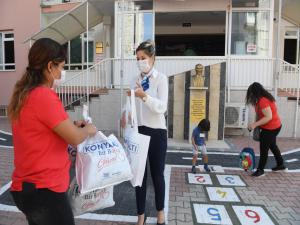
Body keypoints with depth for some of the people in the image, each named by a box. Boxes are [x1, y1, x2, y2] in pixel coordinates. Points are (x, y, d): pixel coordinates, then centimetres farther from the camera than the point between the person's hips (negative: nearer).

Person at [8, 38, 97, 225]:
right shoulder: (44, 96, -23)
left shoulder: (23, 94, 5)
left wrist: (70, 125, 10)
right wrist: (88, 130, -1)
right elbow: (75, 138, -21)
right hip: (44, 188, -9)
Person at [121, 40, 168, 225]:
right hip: (138, 131, 4)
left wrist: (144, 96, -32)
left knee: (157, 174, 10)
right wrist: (125, 114, -8)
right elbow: (133, 104, 12)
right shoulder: (136, 80, 6)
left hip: (157, 132, -3)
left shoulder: (161, 79, -6)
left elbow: (162, 107, -18)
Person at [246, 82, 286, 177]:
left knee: (264, 149, -2)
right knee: (272, 145, 25)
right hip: (275, 126, 11)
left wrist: (255, 124, -29)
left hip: (270, 128, -11)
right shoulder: (266, 97, 6)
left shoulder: (263, 101, -26)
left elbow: (268, 117, -29)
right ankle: (280, 164, 41)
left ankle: (260, 170, 8)